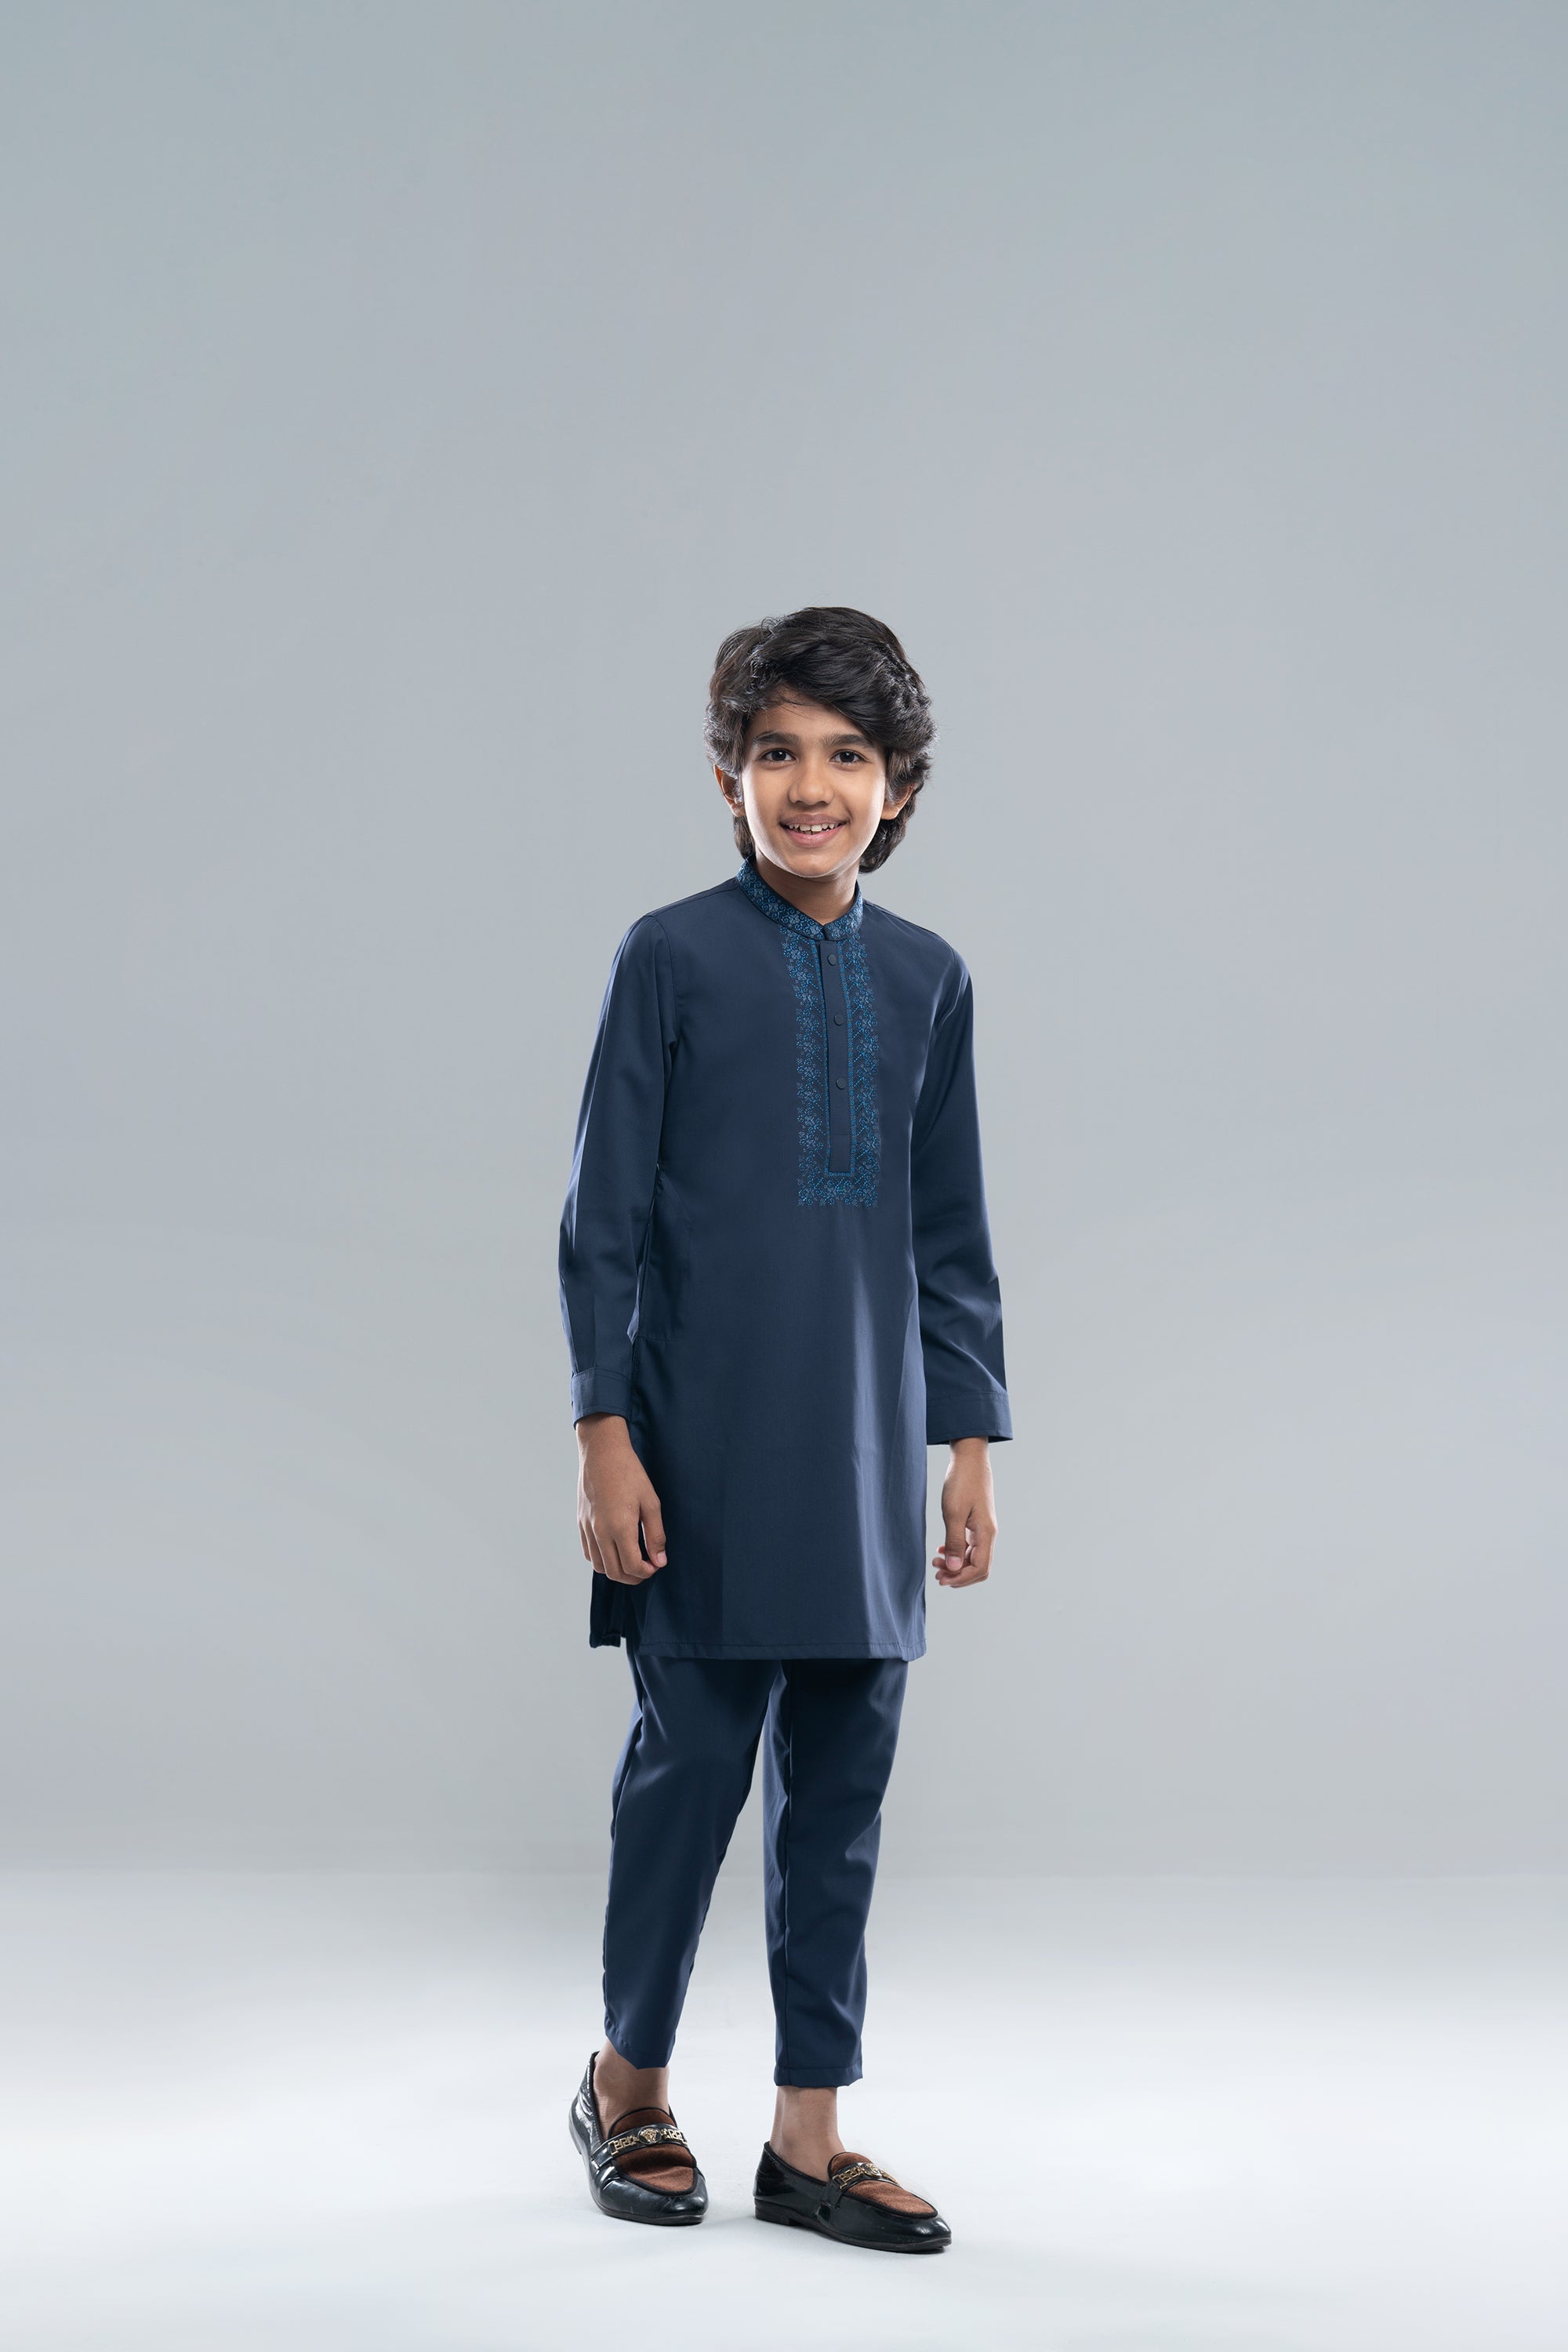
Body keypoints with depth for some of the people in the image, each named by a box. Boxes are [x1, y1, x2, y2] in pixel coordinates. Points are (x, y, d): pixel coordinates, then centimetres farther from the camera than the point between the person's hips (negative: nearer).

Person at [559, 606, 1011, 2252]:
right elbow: (604, 1218, -3)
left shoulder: (928, 980, 8)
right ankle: (629, 2083, 26)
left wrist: (970, 1446, 9)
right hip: (706, 1452, -4)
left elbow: (950, 1237, 12)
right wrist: (605, 1437, -8)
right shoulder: (671, 958, -3)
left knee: (842, 1795, 7)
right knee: (690, 1769, 4)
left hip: (863, 1457, 4)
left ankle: (808, 2136, 18)